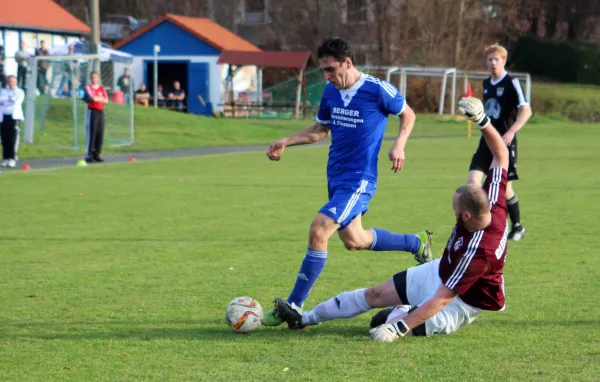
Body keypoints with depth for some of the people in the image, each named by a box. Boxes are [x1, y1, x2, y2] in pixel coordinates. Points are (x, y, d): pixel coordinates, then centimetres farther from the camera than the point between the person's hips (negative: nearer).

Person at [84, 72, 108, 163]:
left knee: (100, 134, 5)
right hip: (92, 111, -6)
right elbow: (93, 98, -16)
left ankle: (96, 154, 12)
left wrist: (96, 98, -8)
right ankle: (89, 155, -9)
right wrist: (101, 98, -1)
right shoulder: (88, 87, -2)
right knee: (91, 133, -9)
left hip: (101, 112, 6)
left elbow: (106, 100, 3)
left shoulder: (102, 88, 13)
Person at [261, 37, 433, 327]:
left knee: (318, 230, -20)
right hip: (336, 177, 8)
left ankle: (294, 306, -13)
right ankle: (417, 243, 41)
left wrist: (399, 145, -14)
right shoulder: (331, 91, 5)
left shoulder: (377, 90, -14)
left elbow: (408, 115, 2)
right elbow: (321, 129, 18)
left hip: (359, 180, -8)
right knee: (354, 241, 18)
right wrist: (286, 142, 6)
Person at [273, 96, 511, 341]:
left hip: (459, 303, -9)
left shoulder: (476, 252, -41)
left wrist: (399, 328, -37)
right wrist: (482, 121, -13)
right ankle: (305, 318, 25)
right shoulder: (493, 205, -21)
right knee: (375, 294, 13)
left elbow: (440, 300, -37)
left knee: (383, 325, -26)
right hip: (441, 270, 9)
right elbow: (502, 154, -5)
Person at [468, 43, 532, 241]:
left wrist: (511, 131, -28)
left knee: (505, 187, 1)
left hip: (505, 143, -6)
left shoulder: (512, 83, -10)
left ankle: (518, 227, 21)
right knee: (472, 180, -9)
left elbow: (526, 111, -18)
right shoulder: (486, 83, 11)